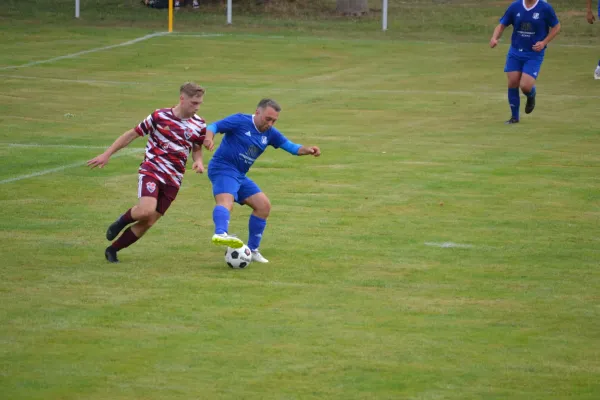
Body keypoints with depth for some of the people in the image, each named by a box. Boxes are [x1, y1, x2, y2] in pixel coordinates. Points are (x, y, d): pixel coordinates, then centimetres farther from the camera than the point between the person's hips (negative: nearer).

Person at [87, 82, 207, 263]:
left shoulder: (199, 125, 2)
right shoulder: (160, 116, -7)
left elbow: (197, 149, 20)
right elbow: (132, 134, 2)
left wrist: (198, 161, -5)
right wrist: (106, 154, 1)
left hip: (173, 179, 4)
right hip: (151, 170, -4)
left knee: (148, 223, 1)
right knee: (147, 210, -29)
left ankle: (112, 250, 20)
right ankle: (122, 221, 5)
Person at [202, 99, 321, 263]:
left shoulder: (270, 133, 10)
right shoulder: (240, 121, -9)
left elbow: (290, 146, 10)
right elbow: (213, 126, -11)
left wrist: (307, 150, -11)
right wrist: (209, 138, -34)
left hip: (240, 176, 9)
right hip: (223, 169, -8)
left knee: (263, 205, 7)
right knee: (226, 201, -34)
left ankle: (252, 250, 16)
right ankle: (220, 234, -62)